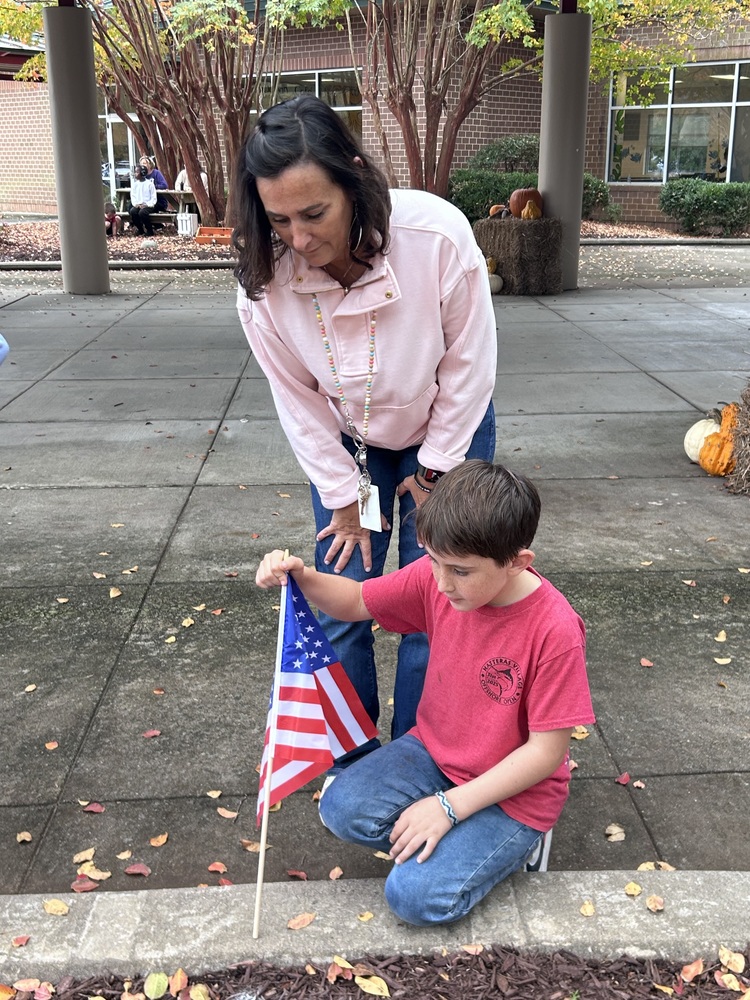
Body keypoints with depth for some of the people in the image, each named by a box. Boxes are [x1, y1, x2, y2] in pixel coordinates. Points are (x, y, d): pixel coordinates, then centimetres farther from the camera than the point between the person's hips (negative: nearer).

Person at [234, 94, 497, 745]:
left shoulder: (438, 236, -33)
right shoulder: (265, 275, -25)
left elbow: (469, 366, -19)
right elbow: (297, 398, -11)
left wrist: (433, 471, -9)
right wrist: (344, 496, -5)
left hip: (446, 431, -2)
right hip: (346, 443, 2)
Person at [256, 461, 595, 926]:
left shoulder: (555, 631, -28)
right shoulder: (435, 578, -13)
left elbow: (546, 752, -21)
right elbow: (357, 601, 2)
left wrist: (449, 806, -22)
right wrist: (301, 576, -20)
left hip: (516, 787, -5)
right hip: (433, 749, 6)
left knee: (417, 896, -21)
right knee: (341, 808, -18)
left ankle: (513, 841, 6)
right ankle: (461, 839, 5)